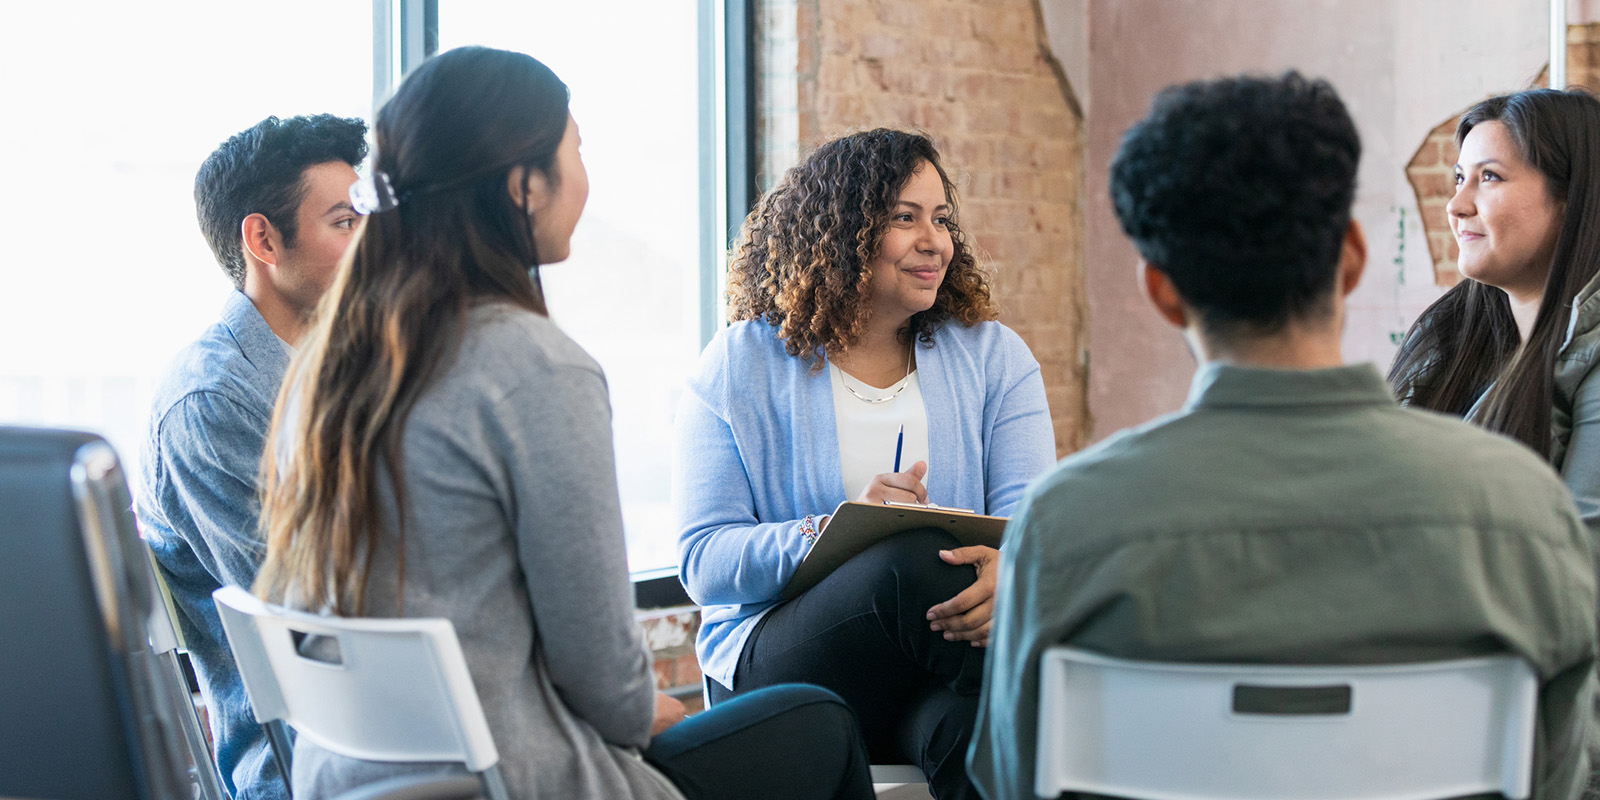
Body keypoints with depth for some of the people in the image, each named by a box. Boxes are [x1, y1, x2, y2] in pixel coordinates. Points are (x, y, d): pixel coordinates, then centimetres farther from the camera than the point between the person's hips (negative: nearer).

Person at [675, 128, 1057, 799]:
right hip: (774, 664, -1)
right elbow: (704, 561, -3)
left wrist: (1006, 569, -28)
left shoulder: (993, 357, 13)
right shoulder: (740, 365, 6)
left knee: (981, 726, -37)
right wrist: (831, 531, -23)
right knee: (912, 560, -33)